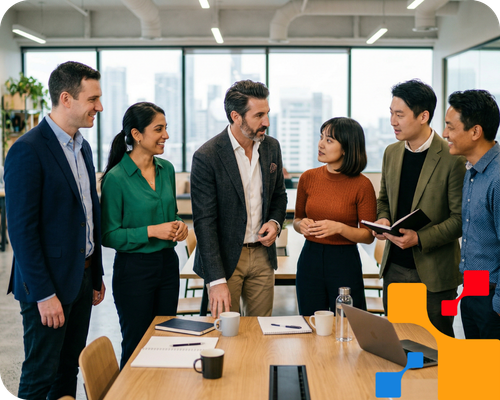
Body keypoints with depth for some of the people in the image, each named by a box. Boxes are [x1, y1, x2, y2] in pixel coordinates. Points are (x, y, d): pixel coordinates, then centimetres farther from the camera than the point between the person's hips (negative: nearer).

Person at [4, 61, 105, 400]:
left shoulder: (82, 146, 10)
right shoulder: (28, 151, -17)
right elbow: (21, 230, -19)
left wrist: (97, 276, 15)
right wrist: (44, 295, -19)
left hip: (82, 278, 8)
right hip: (48, 284, -8)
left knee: (69, 370, 17)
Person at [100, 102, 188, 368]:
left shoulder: (167, 169, 5)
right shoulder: (116, 178, -14)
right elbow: (108, 236, -12)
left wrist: (178, 226, -2)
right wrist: (151, 231, -20)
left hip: (168, 263, 6)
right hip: (134, 269, -6)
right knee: (136, 346, 6)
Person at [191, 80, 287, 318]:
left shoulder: (271, 147, 4)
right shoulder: (206, 157, -15)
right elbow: (204, 222, -16)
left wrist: (275, 222, -4)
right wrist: (216, 280, -21)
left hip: (262, 255, 5)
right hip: (225, 258, -5)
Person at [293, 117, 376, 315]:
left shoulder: (362, 185, -9)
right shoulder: (308, 178, 1)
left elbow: (368, 235, -6)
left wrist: (339, 228, -20)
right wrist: (301, 224, -8)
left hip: (345, 262, -3)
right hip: (310, 259, 3)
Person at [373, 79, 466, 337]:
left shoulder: (452, 159, -13)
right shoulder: (391, 153, 7)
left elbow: (460, 218, -12)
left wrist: (420, 238, -22)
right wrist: (382, 219, -2)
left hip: (434, 273, -5)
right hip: (394, 269, 6)